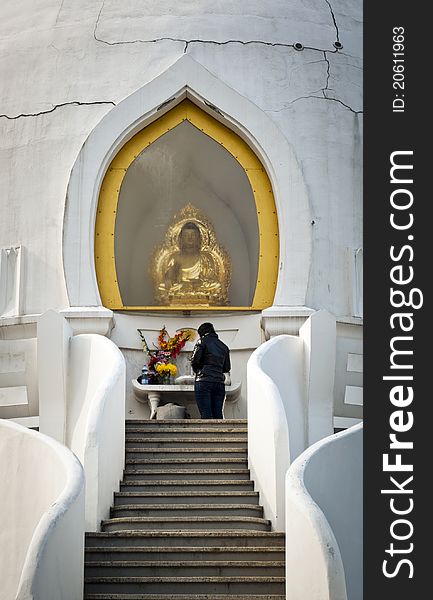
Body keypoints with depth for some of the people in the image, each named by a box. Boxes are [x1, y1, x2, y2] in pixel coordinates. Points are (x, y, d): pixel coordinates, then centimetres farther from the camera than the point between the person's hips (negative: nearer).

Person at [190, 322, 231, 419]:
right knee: (218, 414, 4)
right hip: (219, 382, 5)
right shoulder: (224, 347, 18)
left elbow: (194, 361, -5)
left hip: (204, 382, -5)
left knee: (206, 414, -9)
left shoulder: (202, 342, 2)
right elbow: (227, 368, 18)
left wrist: (197, 370, 14)